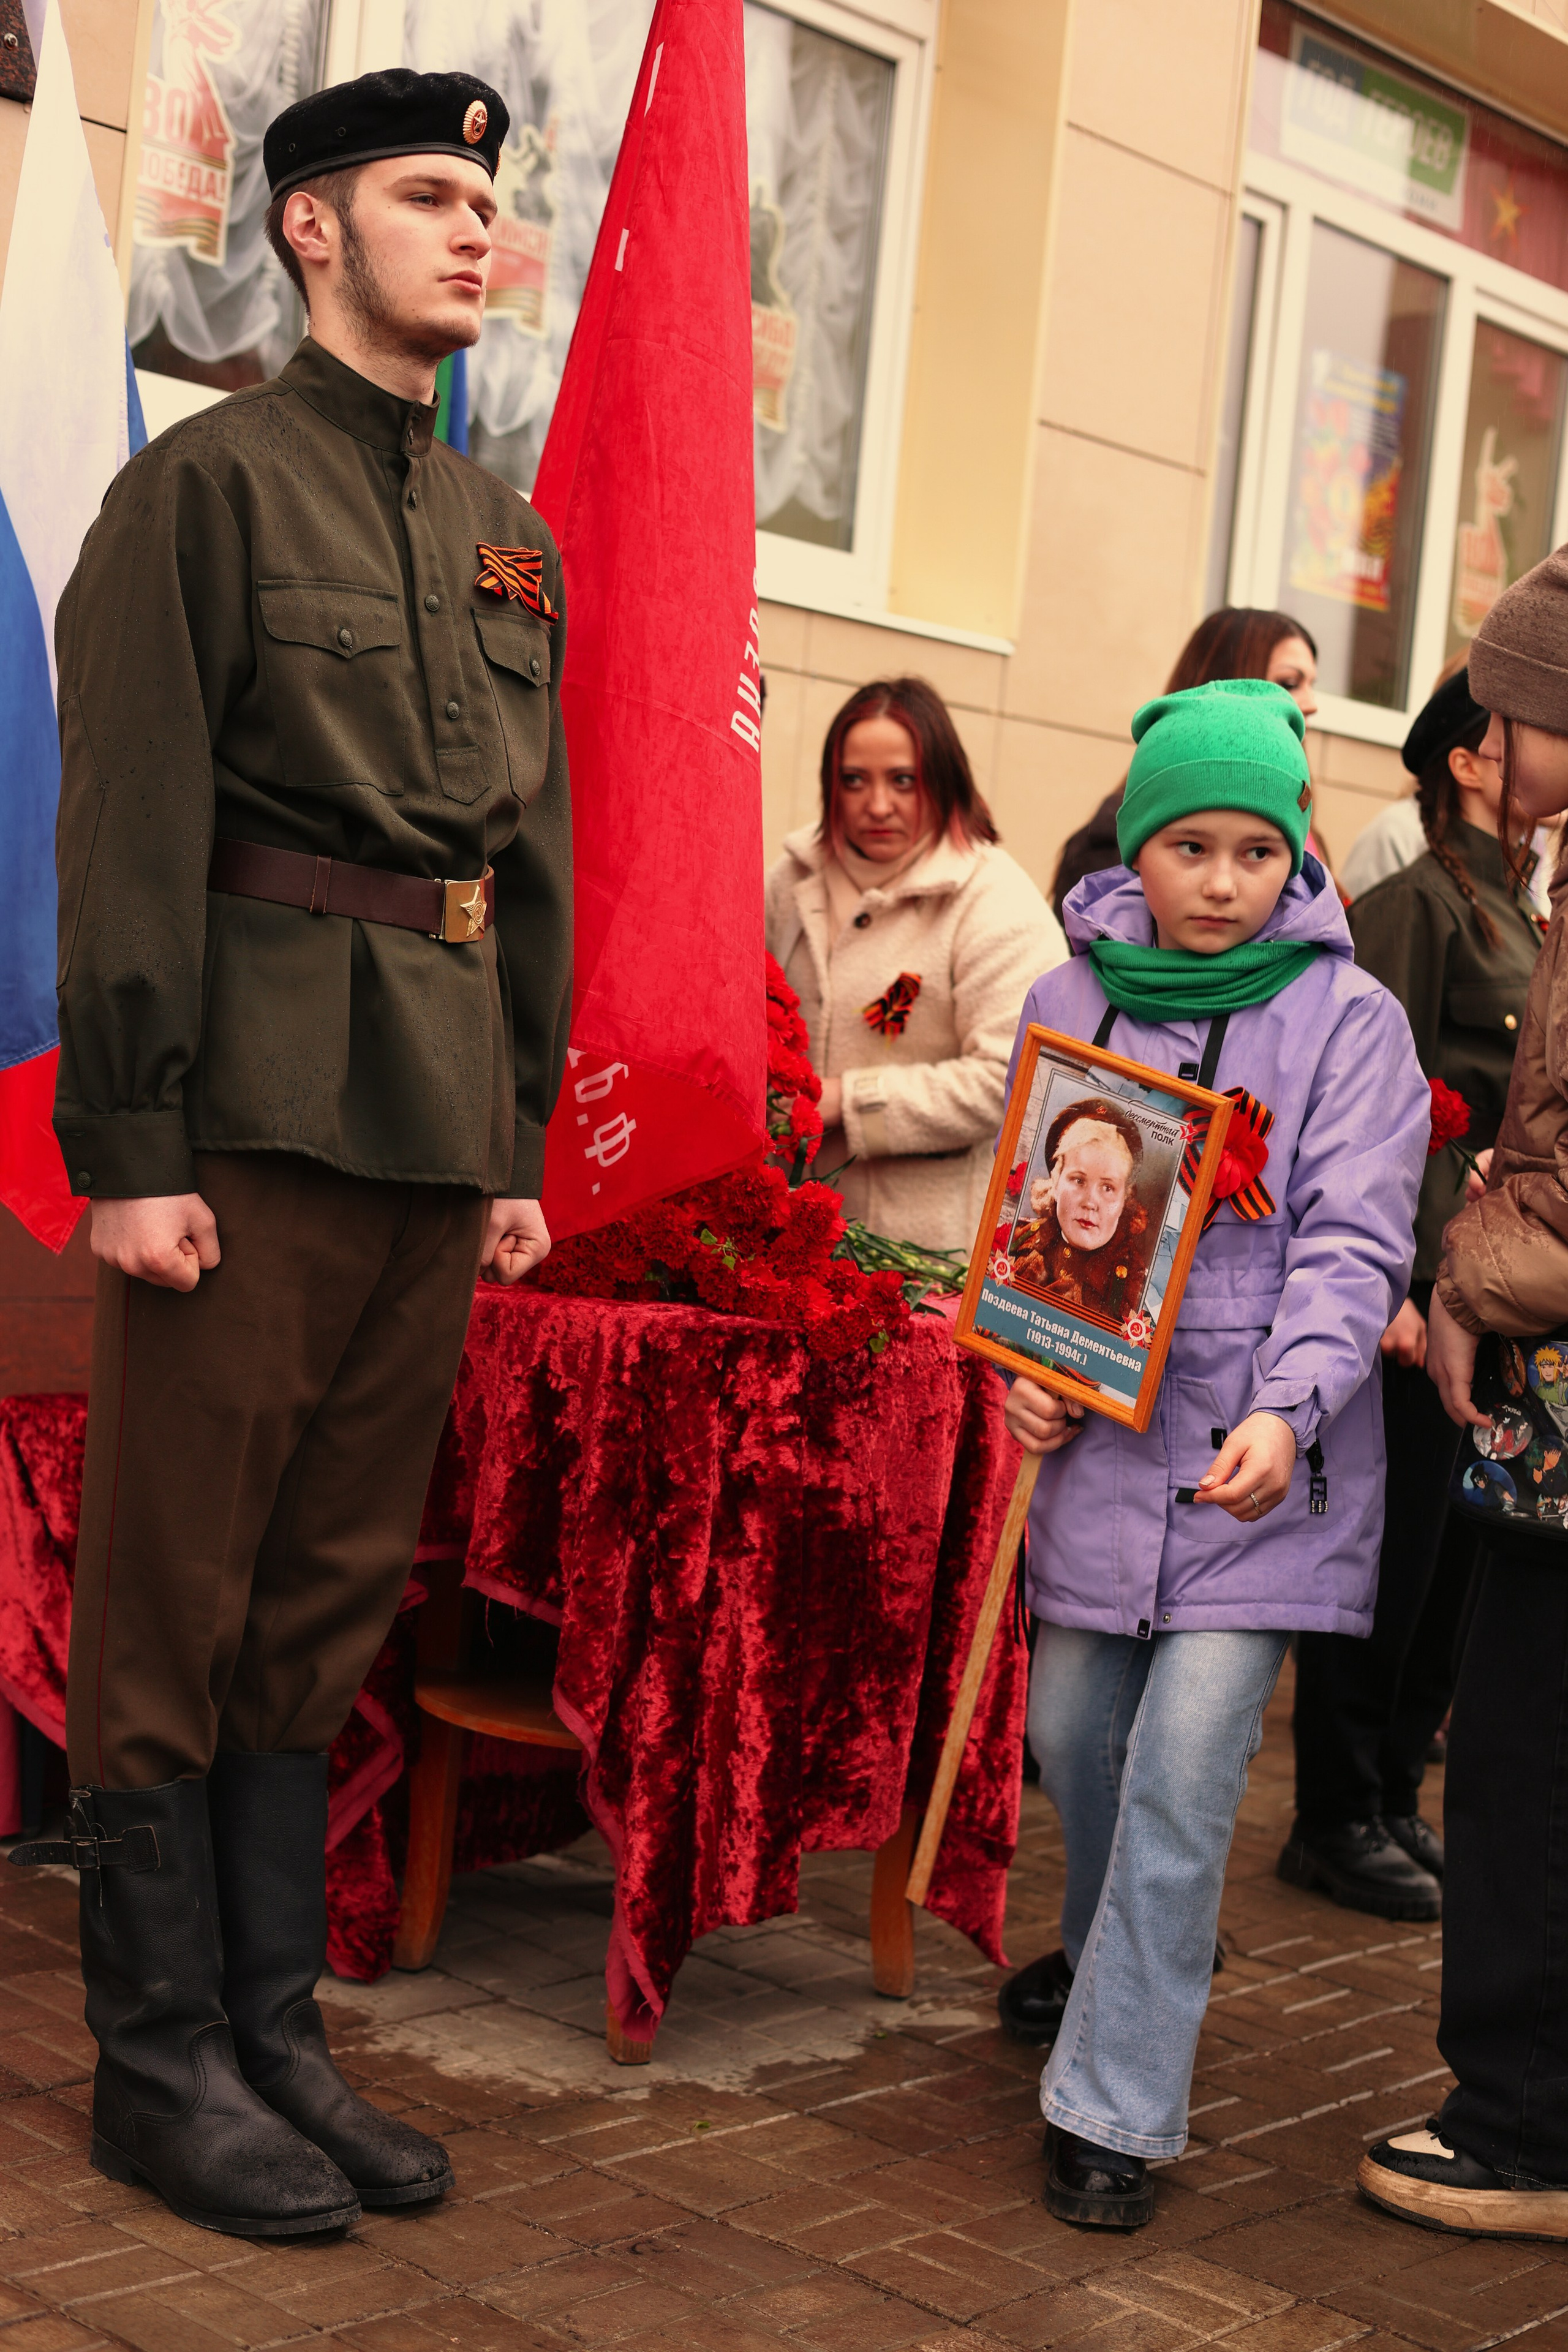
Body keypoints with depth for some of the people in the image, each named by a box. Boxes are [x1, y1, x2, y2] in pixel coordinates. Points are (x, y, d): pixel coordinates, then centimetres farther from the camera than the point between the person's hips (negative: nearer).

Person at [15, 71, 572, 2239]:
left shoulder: (513, 540, 17)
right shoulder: (207, 483, -2)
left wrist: (522, 1145, 15)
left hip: (438, 1126, 7)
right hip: (256, 1099, -7)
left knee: (335, 1592, 12)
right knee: (176, 1594, 2)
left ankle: (278, 2027, 22)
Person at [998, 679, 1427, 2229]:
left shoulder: (1347, 1021, -4)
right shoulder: (1069, 1001, 7)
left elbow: (1354, 1241, -10)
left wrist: (1287, 1412, -25)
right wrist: (1024, 1373, -5)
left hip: (1260, 1458, -4)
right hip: (1098, 1434, 4)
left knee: (1186, 1767, -10)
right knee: (1071, 1729, 14)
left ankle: (1114, 2108, 0)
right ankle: (1113, 1960, 44)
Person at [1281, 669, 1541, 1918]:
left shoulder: (1521, 916, 17)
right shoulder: (1417, 902, -9)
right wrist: (1387, 1282, -19)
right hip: (1424, 1285, -8)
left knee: (1457, 1561, 13)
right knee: (1392, 1556, 0)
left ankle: (1395, 1801, 24)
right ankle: (1337, 1823, 12)